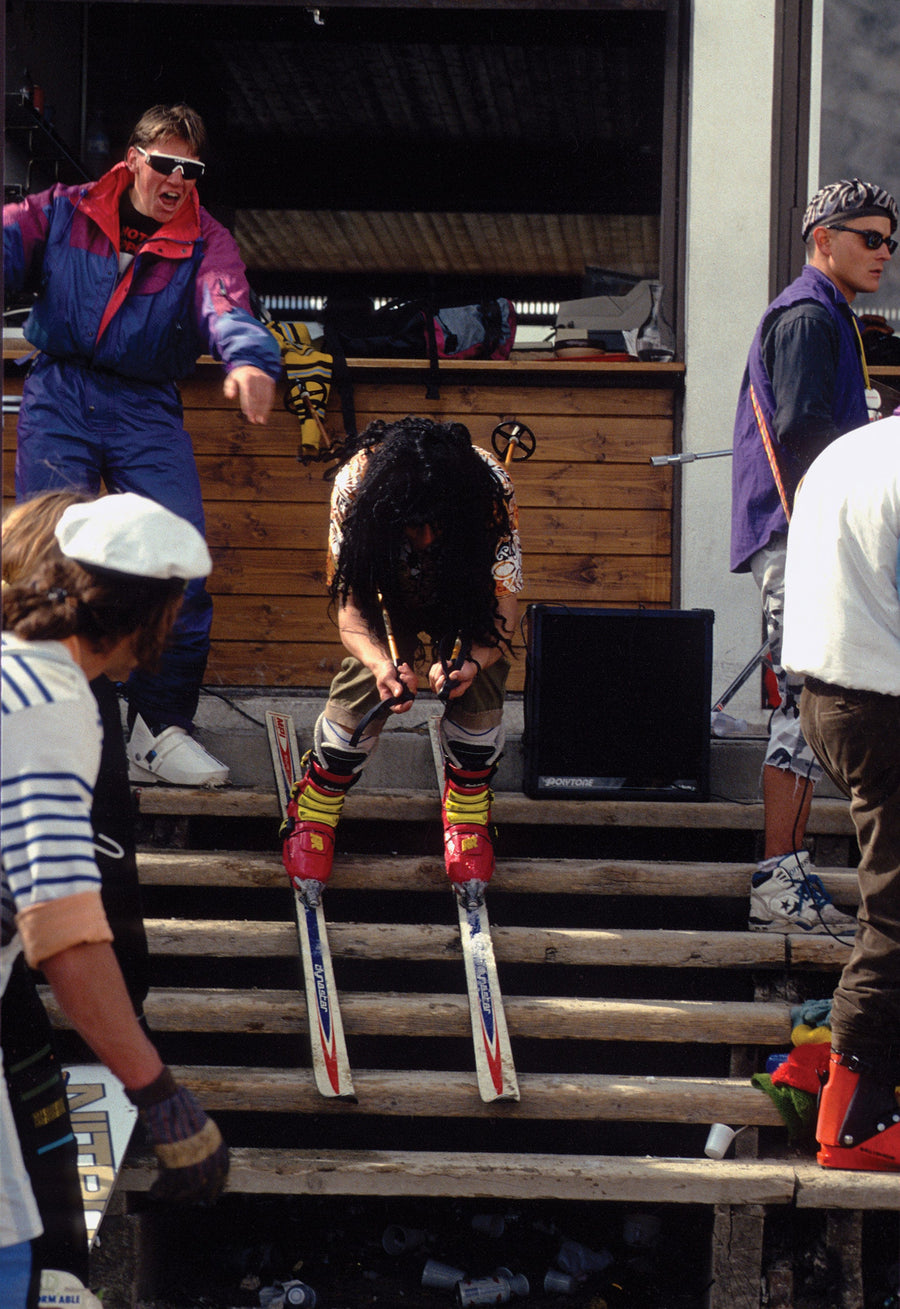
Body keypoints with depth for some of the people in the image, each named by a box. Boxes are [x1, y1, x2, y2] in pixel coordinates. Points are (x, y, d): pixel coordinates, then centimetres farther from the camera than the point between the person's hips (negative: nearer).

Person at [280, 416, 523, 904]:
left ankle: (467, 815, 4)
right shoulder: (354, 485, -38)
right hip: (391, 585, 0)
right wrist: (383, 664, -50)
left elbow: (504, 607, -31)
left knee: (479, 686, -21)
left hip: (467, 584, 0)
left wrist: (472, 662, -52)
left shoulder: (492, 488, -39)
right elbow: (350, 605, -30)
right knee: (365, 680, -21)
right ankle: (314, 812, 2)